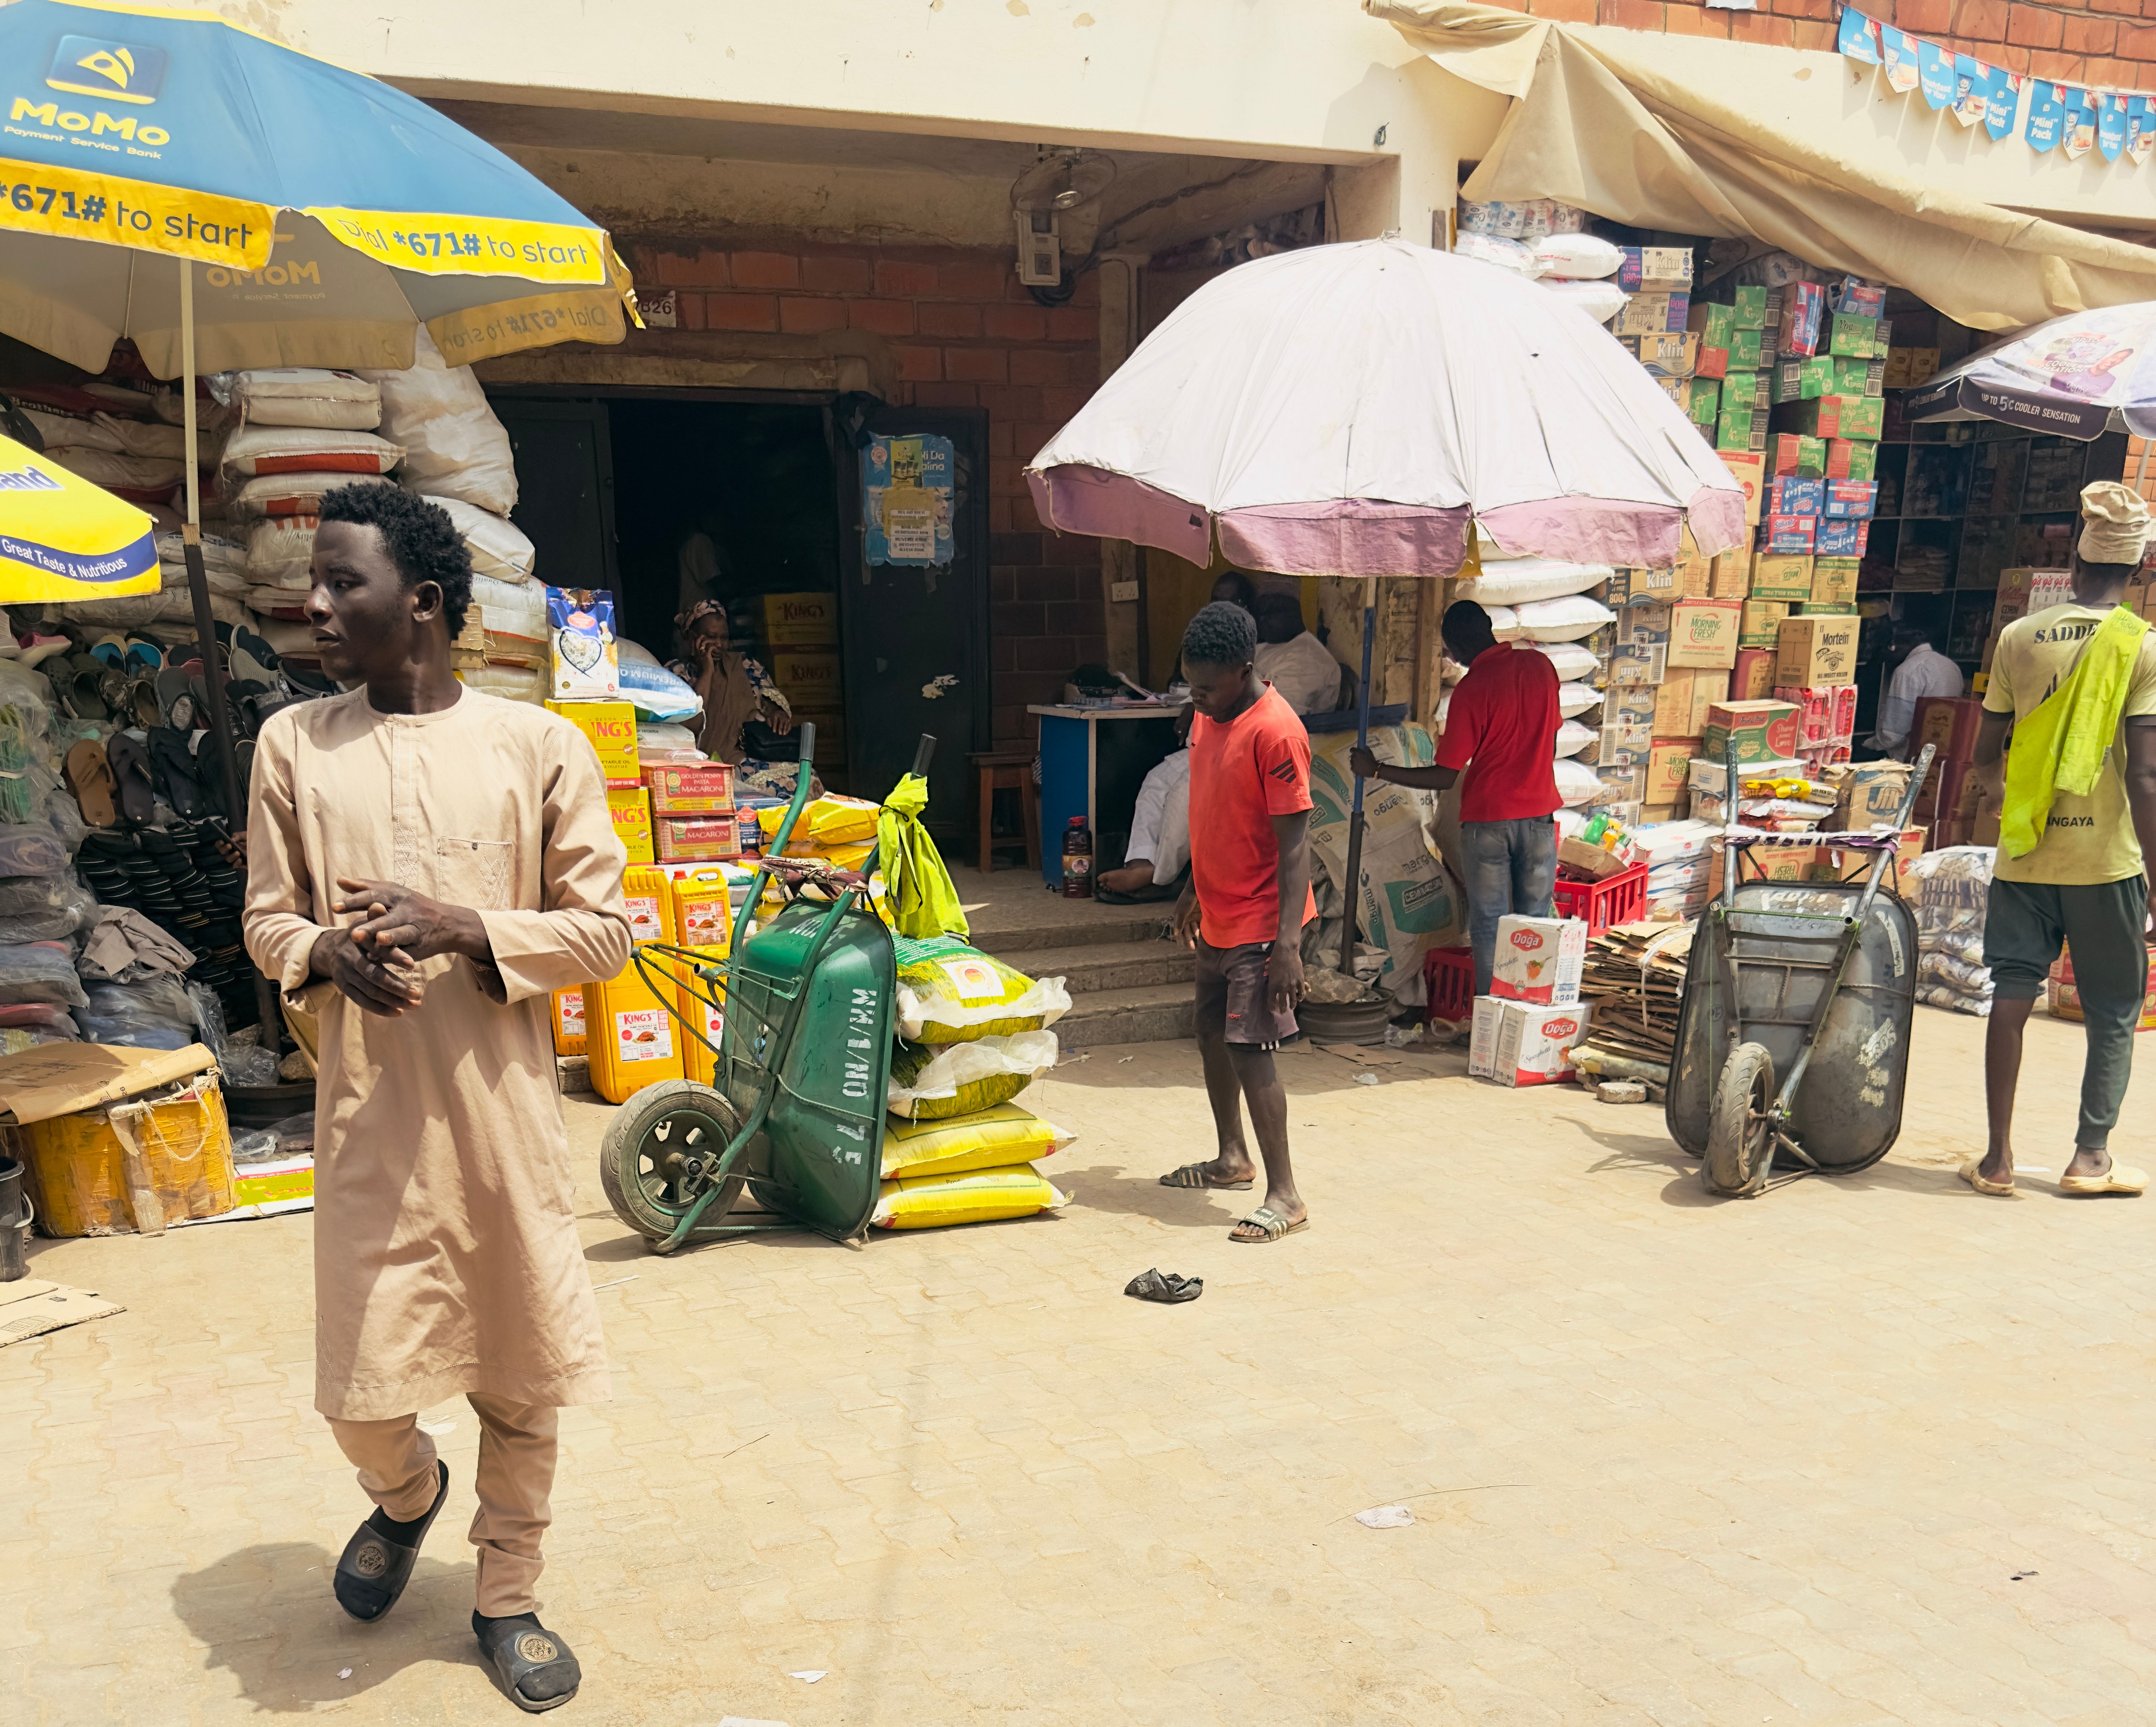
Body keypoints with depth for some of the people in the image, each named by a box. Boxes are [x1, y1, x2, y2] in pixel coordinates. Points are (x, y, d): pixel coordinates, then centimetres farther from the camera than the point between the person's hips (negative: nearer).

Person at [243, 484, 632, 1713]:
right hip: (369, 1115, 1)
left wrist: (462, 928, -17)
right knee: (361, 1389, 4)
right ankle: (407, 1494, 42)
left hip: (506, 1108, -1)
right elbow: (268, 922, 12)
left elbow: (604, 929, -2)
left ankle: (508, 1598, 33)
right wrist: (325, 955, -11)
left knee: (522, 1378, 9)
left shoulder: (539, 746, -4)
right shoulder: (293, 746, 4)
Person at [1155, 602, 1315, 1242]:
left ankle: (1285, 1196, 0)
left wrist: (1288, 943, -25)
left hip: (1259, 923, -9)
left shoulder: (1275, 733, -21)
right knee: (1212, 1034, 19)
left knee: (1250, 1051, -9)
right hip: (1217, 917, 9)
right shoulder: (1207, 717, 7)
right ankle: (1232, 1158, 36)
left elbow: (1294, 843, -22)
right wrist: (1194, 890, 24)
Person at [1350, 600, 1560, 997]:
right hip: (1539, 815, 5)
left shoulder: (1472, 690, -15)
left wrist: (1376, 770, -8)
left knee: (1488, 926, 4)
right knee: (1535, 925, 11)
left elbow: (1444, 778, -15)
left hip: (1488, 819, -5)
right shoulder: (1540, 665, 1)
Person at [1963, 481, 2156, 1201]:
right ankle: (2091, 1158, 12)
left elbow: (1985, 757, 7)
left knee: (2012, 996, 4)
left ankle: (1998, 1156, 4)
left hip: (2023, 852, 2)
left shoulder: (2018, 637, 2)